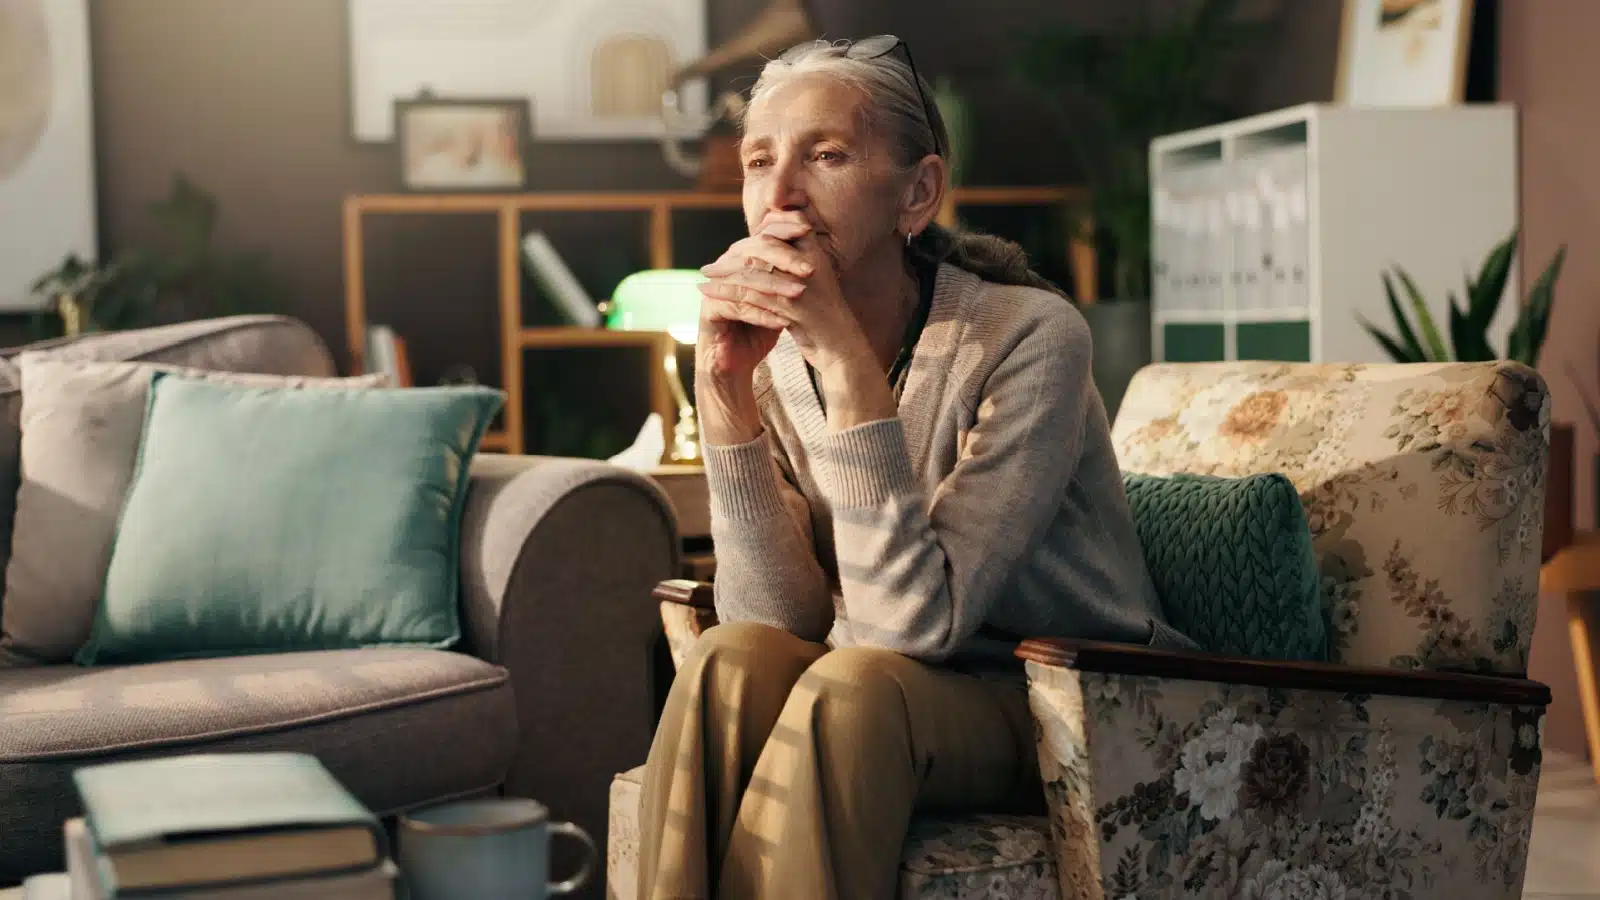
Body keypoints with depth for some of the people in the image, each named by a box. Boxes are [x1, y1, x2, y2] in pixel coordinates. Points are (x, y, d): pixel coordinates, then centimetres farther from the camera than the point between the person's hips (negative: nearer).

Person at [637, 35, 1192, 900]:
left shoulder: (1028, 337, -20)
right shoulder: (773, 357, -4)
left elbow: (916, 623, -28)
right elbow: (774, 622, -13)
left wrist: (850, 364, -32)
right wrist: (725, 394, -23)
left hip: (1077, 719, -4)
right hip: (894, 695, 5)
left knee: (850, 687, -31)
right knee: (731, 662, -24)